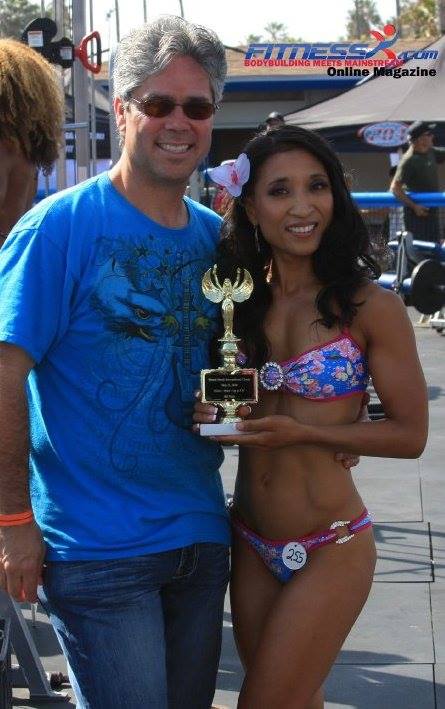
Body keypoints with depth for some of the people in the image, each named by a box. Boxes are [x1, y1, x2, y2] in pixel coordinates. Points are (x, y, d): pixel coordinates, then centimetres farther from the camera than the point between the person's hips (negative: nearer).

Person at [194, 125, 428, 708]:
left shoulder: (370, 306, -13)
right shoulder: (238, 297, 2)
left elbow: (410, 434, -9)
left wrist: (301, 433, -20)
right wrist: (215, 416, -7)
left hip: (329, 550, -5)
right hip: (251, 544, 5)